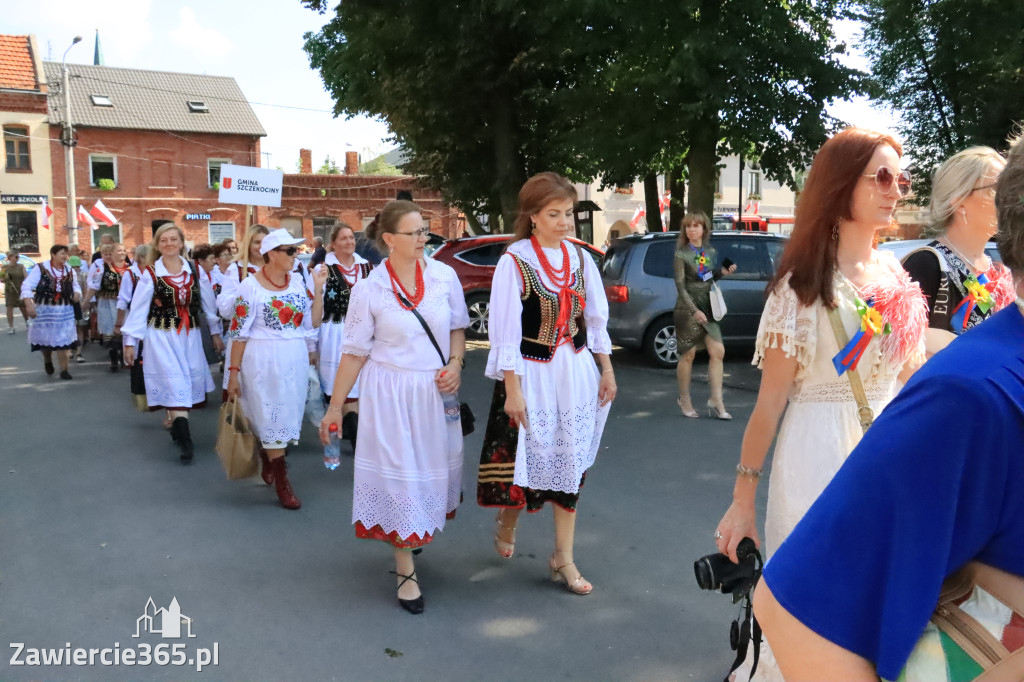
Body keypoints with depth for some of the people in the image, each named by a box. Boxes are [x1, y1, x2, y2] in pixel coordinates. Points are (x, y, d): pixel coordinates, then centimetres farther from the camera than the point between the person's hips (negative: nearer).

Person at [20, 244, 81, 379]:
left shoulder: (69, 271, 4)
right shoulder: (40, 268, -9)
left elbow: (75, 286, 18)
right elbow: (27, 286, -11)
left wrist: (77, 293, -6)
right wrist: (29, 305, -21)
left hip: (64, 310, 2)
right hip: (44, 309, -2)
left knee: (63, 339, -4)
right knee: (44, 337, 12)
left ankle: (64, 370, 2)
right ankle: (47, 360, 42)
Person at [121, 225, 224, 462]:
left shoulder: (195, 270, 3)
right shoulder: (150, 273, -5)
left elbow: (208, 303, 9)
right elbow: (138, 309, -4)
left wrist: (215, 332, 10)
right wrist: (130, 341, -5)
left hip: (190, 336, 3)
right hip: (162, 337, -3)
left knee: (189, 383, 7)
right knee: (175, 385, -8)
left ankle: (176, 427, 27)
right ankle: (185, 441, -10)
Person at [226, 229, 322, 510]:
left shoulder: (298, 283, 5)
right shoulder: (250, 286, -9)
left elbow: (312, 323, 2)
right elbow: (239, 332, -8)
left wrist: (318, 290, -6)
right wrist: (234, 371, -9)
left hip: (295, 360, 5)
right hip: (264, 361, -5)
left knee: (288, 416, 13)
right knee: (272, 417, 0)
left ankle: (270, 462, 33)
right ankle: (281, 482, 7)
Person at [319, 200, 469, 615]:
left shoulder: (444, 276, -1)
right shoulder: (369, 289, -7)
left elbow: (457, 327, 11)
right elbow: (354, 352, -2)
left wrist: (455, 363, -8)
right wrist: (335, 406, 0)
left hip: (436, 392, 3)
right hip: (390, 393, -3)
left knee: (435, 469, 11)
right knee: (399, 474, 0)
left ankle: (412, 535, 40)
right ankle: (405, 570, 12)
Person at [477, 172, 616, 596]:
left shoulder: (579, 258, 4)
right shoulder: (515, 261, -13)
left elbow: (596, 318, 10)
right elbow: (505, 329, -14)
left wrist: (607, 370, 8)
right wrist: (512, 389, -16)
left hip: (576, 371, 5)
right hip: (532, 373, -5)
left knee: (570, 461, 8)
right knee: (527, 457, 6)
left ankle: (563, 559, 20)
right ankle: (506, 522, 39)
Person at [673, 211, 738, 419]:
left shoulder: (711, 252, 8)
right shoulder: (682, 254, -8)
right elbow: (680, 285, -13)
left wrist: (723, 272, -1)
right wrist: (694, 310, -21)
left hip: (708, 307, 5)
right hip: (687, 308, -5)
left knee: (718, 352, -2)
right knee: (688, 354, 2)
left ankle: (716, 400, 6)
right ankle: (684, 399, 18)